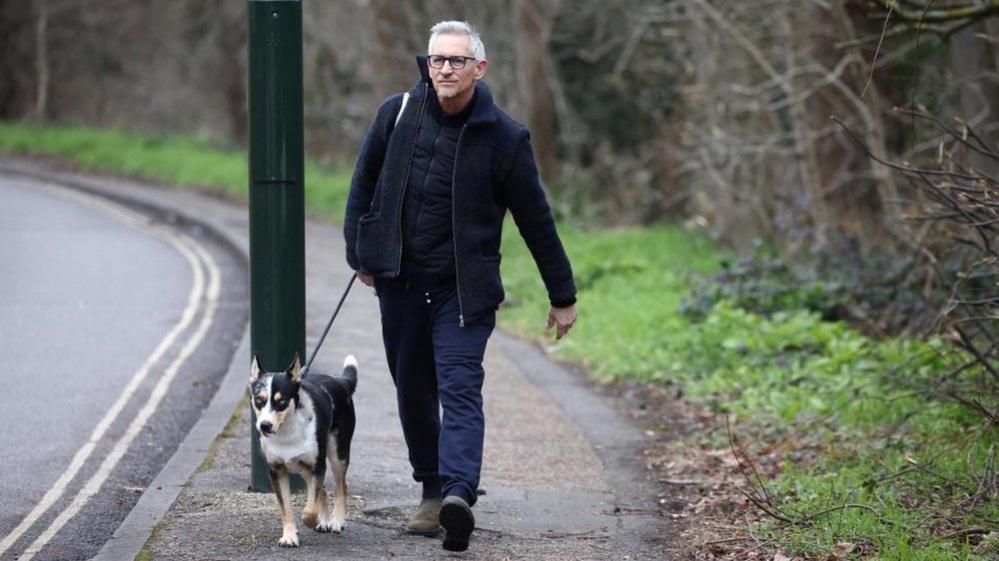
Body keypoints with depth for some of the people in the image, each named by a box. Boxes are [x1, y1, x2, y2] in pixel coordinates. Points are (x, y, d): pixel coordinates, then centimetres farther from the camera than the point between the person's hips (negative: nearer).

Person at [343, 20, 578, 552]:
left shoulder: (504, 137, -6)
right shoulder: (397, 113, 0)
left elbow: (536, 222, 0)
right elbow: (363, 183, 14)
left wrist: (562, 297, 4)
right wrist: (360, 254, 12)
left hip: (464, 288, -3)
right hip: (400, 282, 4)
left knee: (459, 388, -16)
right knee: (413, 393, 9)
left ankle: (458, 494, -30)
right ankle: (432, 491, 22)